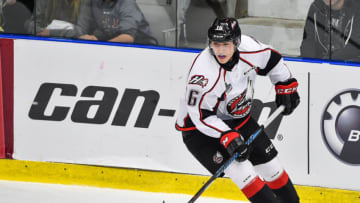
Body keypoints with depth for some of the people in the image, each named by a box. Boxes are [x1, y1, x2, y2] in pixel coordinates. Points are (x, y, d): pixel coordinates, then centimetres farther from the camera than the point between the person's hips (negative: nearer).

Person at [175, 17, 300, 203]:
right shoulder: (203, 71, -34)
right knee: (240, 169, -24)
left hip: (238, 118, 7)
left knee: (270, 165, 11)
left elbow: (272, 59, 6)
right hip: (199, 128, -6)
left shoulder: (248, 47, -17)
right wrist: (228, 138, -36)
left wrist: (286, 88, 10)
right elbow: (200, 114, -30)